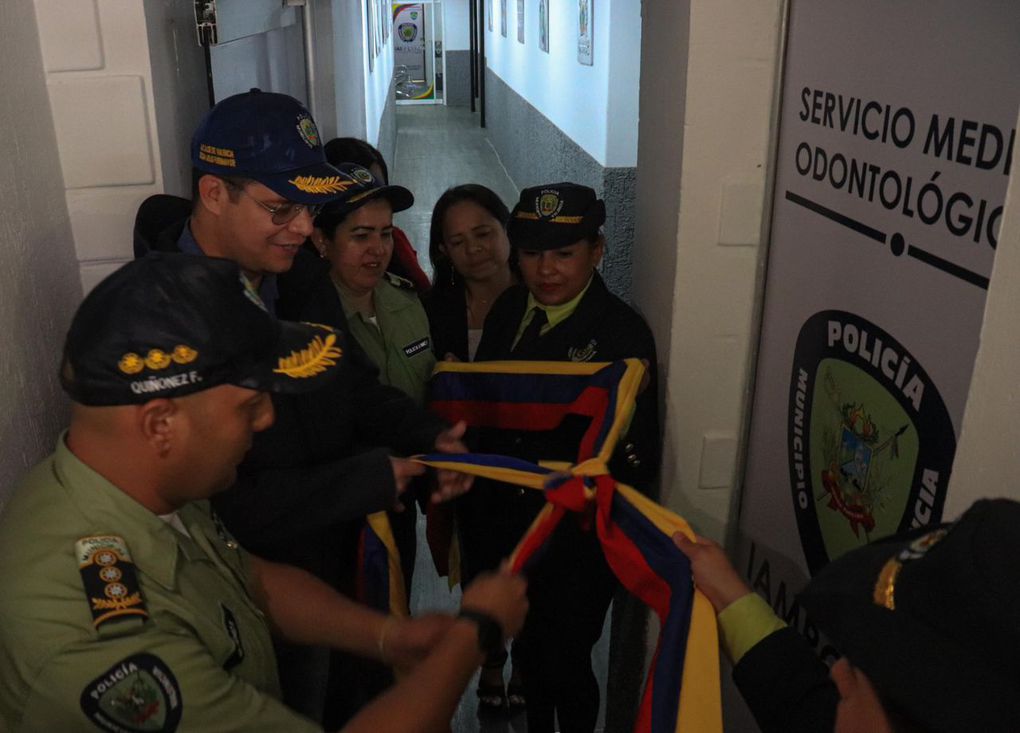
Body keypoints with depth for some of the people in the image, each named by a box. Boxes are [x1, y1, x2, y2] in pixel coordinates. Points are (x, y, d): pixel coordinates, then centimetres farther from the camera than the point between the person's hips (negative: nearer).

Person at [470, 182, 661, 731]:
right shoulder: (508, 309, 2)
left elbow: (637, 456, -17)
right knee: (526, 649, 25)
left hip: (575, 539, -5)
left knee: (564, 664, 12)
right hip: (502, 526, 5)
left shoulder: (623, 333, -15)